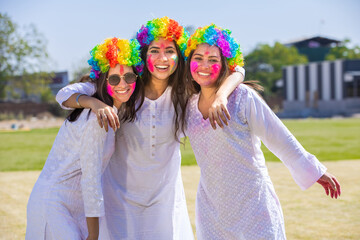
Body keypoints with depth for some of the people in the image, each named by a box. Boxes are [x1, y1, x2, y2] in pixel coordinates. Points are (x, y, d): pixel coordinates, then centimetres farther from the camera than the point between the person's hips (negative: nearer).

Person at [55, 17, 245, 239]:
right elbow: (65, 95, -11)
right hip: (122, 194, -1)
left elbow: (236, 71, -9)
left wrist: (221, 96, -30)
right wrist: (96, 103, -31)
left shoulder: (185, 92, -9)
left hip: (166, 196, 1)